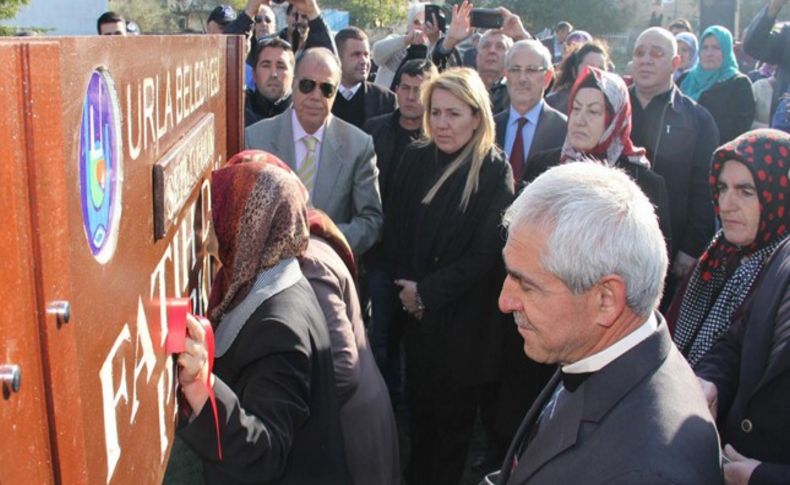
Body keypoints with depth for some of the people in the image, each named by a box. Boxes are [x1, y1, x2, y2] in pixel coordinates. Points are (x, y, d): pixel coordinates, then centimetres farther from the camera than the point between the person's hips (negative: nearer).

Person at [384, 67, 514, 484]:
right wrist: (406, 288, -7)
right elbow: (394, 229, 2)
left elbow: (485, 251, -15)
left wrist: (428, 292, -14)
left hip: (463, 315, -3)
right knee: (418, 400, 15)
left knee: (454, 407, 13)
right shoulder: (415, 158, 0)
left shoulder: (494, 171, -12)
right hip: (415, 310, 3)